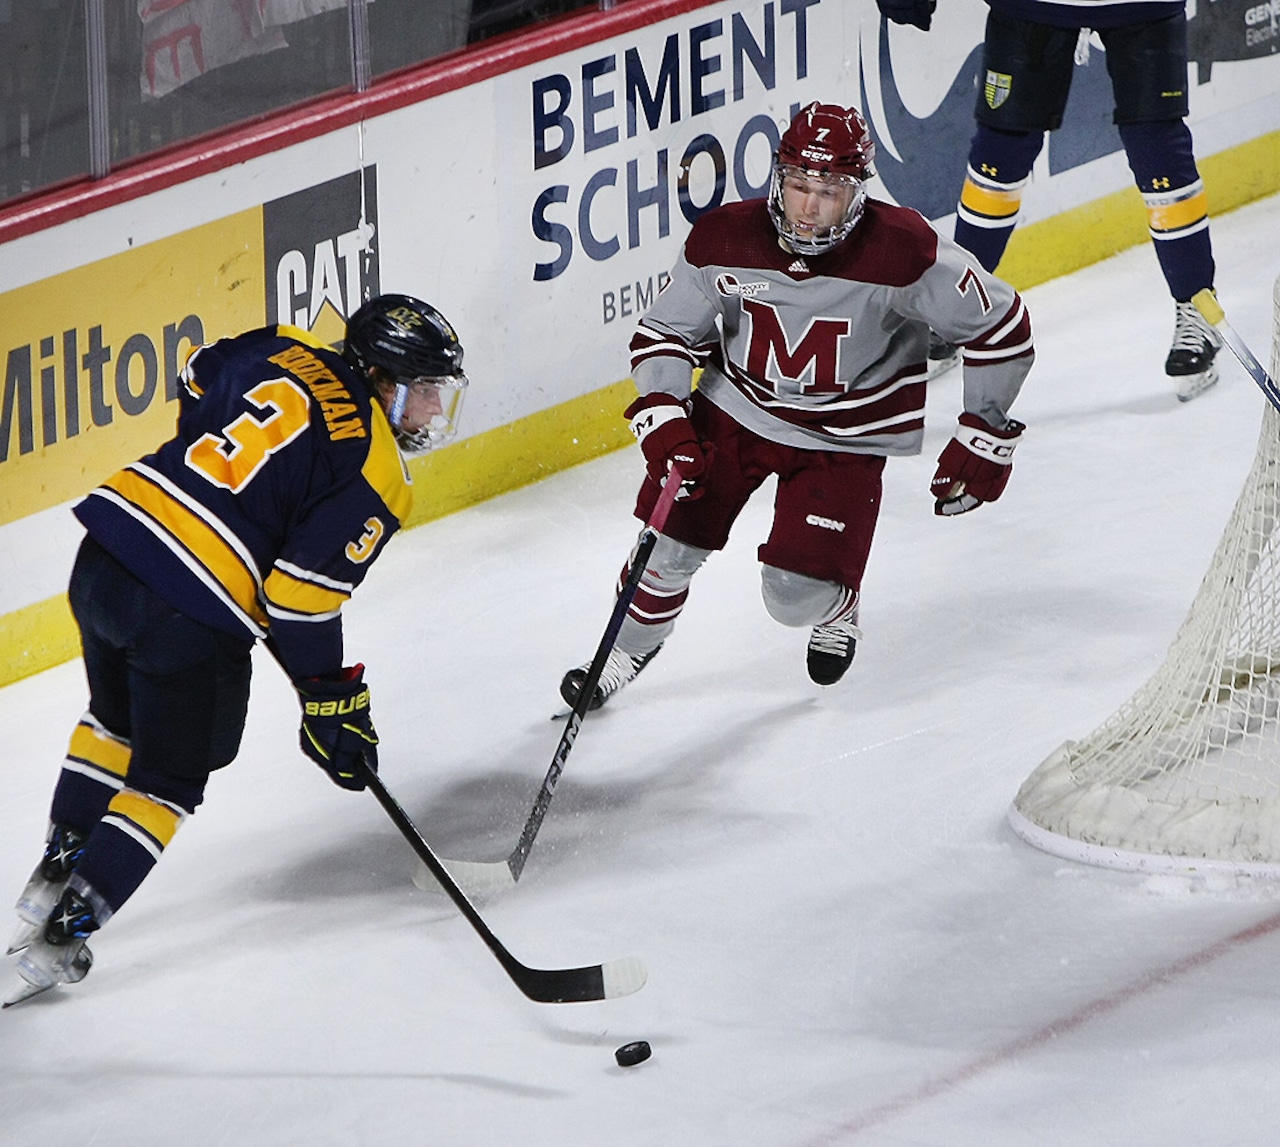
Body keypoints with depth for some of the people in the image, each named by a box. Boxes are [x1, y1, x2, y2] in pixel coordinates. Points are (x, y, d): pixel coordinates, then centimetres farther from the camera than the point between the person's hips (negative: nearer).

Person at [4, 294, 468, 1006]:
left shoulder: (283, 356, 9)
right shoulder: (376, 476, -8)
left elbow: (198, 379, 28)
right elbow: (301, 602, -11)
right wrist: (334, 702, 0)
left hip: (105, 554, 7)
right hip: (192, 619, -7)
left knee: (118, 721, 33)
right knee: (169, 779, 14)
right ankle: (60, 940, 11)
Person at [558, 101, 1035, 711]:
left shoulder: (904, 251, -27)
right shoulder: (723, 239, -19)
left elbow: (1001, 326, -15)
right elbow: (664, 331, -3)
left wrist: (984, 436, -11)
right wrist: (664, 420, -17)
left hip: (844, 441, -2)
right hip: (736, 410, 3)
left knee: (795, 596, -11)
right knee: (670, 540, -1)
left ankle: (836, 607, 28)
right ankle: (628, 649, 31)